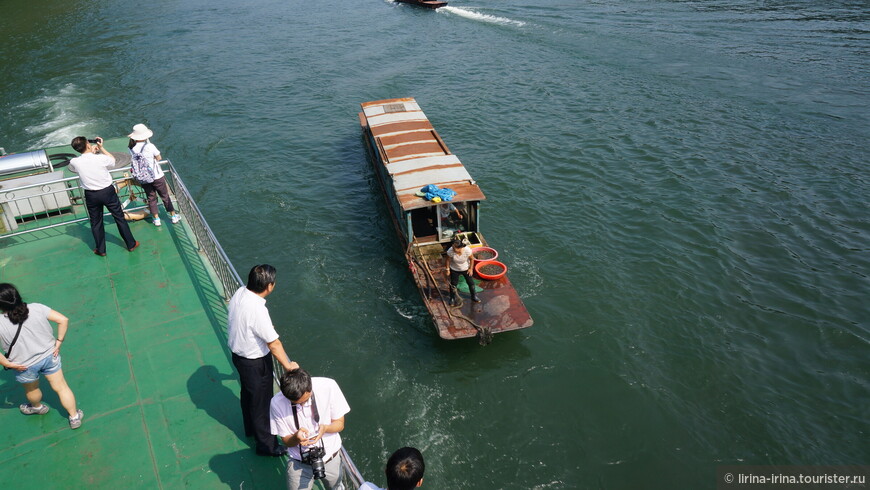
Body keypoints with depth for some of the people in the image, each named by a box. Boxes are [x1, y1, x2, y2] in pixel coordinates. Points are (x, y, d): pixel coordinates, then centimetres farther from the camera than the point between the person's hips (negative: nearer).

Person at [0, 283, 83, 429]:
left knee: (31, 390, 31)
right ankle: (74, 417, 32)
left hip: (25, 366, -1)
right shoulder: (36, 308, -19)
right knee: (61, 387, 18)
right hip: (49, 356, 2)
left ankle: (37, 407, 61)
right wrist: (59, 342, -7)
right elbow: (63, 320, -18)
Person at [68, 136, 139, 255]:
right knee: (120, 218, 12)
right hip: (107, 192, -2)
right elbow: (113, 159, 5)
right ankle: (131, 244, 21)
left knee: (96, 223, 16)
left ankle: (100, 250, 26)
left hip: (91, 195, 2)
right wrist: (101, 148, 9)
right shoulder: (101, 158, -18)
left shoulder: (74, 162, -12)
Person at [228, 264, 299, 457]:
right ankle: (266, 445, 32)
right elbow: (273, 343, -27)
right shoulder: (257, 310, -36)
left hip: (239, 354, 9)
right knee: (261, 402, 12)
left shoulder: (240, 292, -11)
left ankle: (251, 428, 54)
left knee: (248, 394, 29)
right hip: (255, 363, -8)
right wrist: (288, 365, -15)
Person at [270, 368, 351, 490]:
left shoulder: (328, 387, -23)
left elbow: (340, 424, -10)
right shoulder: (277, 403, -21)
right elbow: (286, 441, -7)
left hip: (331, 457, 1)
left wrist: (325, 428, -31)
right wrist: (296, 437, -30)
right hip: (299, 462, 0)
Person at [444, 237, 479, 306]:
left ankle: (474, 296, 42)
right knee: (453, 284, 15)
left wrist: (471, 268, -7)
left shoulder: (467, 250, -33)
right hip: (454, 269, 0)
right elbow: (448, 260, -13)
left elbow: (472, 259, -13)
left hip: (465, 269, 0)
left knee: (470, 282, 16)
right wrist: (448, 269, -8)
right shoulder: (450, 251, -32)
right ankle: (452, 298, 41)